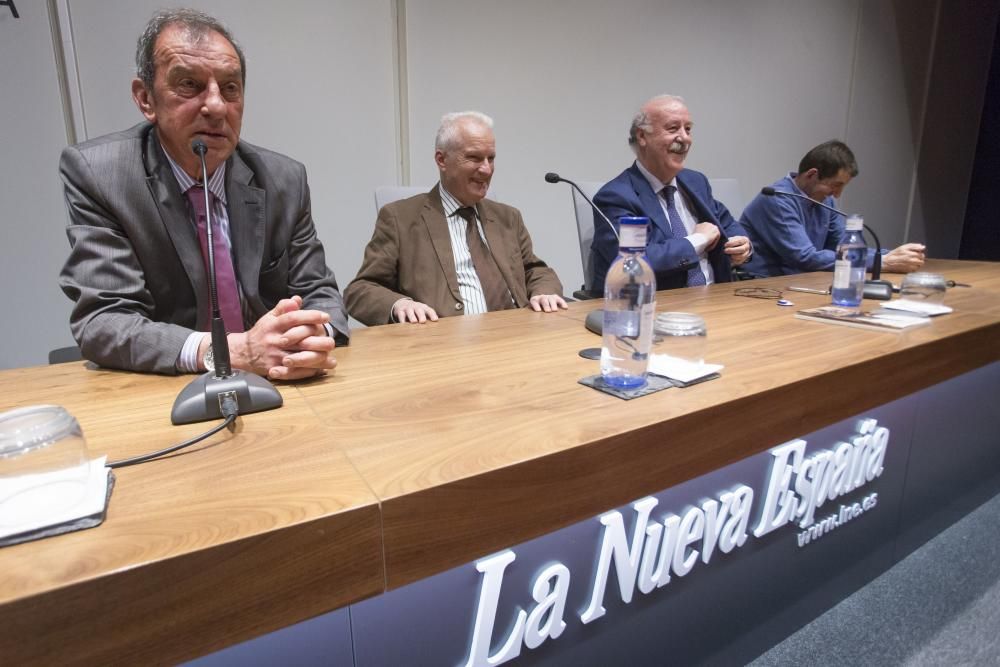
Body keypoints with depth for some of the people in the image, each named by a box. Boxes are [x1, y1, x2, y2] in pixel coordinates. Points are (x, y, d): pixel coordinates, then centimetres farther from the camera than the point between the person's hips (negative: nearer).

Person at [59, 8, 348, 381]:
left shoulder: (283, 179, -2)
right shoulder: (94, 173, -9)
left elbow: (319, 293, 0)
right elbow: (100, 322, -15)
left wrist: (315, 336, -25)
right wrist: (234, 350, -31)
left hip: (273, 391, 3)